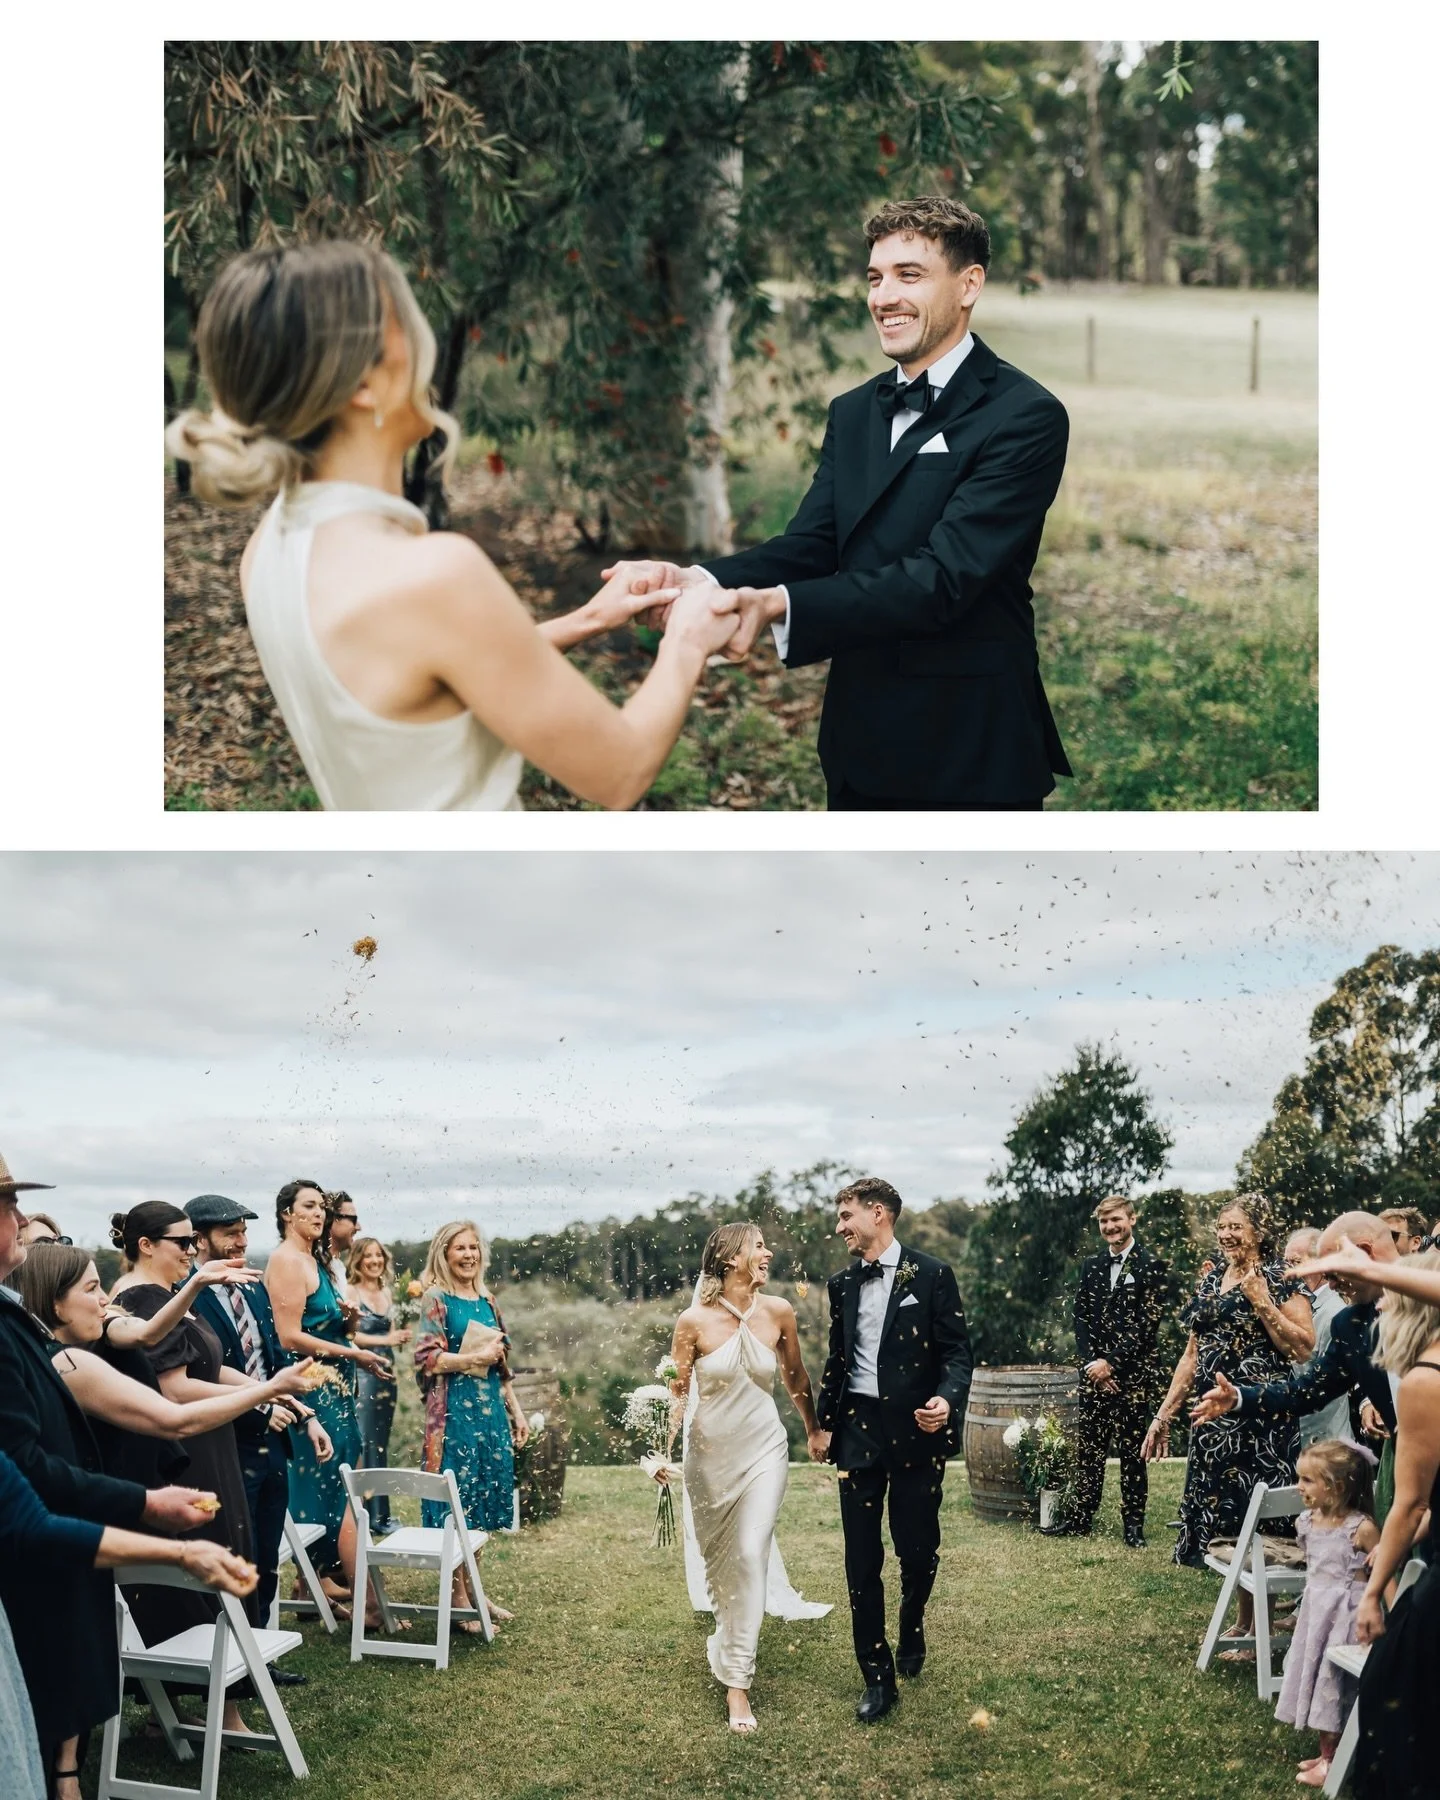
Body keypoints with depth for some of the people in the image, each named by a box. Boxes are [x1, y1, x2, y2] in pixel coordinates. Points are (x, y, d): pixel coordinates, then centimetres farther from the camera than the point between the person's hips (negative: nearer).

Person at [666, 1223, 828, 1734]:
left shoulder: (777, 1312, -5)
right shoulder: (695, 1321, -12)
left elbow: (795, 1377, 11)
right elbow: (676, 1391, -4)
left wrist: (814, 1431, 21)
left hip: (764, 1450, 0)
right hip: (709, 1455, 0)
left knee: (751, 1556, -11)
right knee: (717, 1558, 14)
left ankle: (737, 1681, -7)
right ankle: (728, 1640, 43)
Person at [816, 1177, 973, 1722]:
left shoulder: (931, 1275, -5)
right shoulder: (842, 1284, 10)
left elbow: (958, 1351, -6)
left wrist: (947, 1399, -24)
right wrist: (825, 1422, 18)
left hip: (915, 1429, -4)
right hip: (858, 1429, 4)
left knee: (917, 1548, 3)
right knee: (861, 1559, 2)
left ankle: (912, 1628, 35)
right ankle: (878, 1678, 10)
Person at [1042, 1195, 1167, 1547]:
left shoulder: (1150, 1266, -4)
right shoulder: (1091, 1267, 13)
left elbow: (1147, 1324, -9)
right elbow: (1080, 1318, 10)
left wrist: (1111, 1362, -12)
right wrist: (1091, 1362, -4)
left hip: (1132, 1373, -5)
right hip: (1094, 1372, 5)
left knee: (1132, 1451, 1)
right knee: (1087, 1448, 6)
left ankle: (1133, 1523, 8)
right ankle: (1080, 1518, 13)